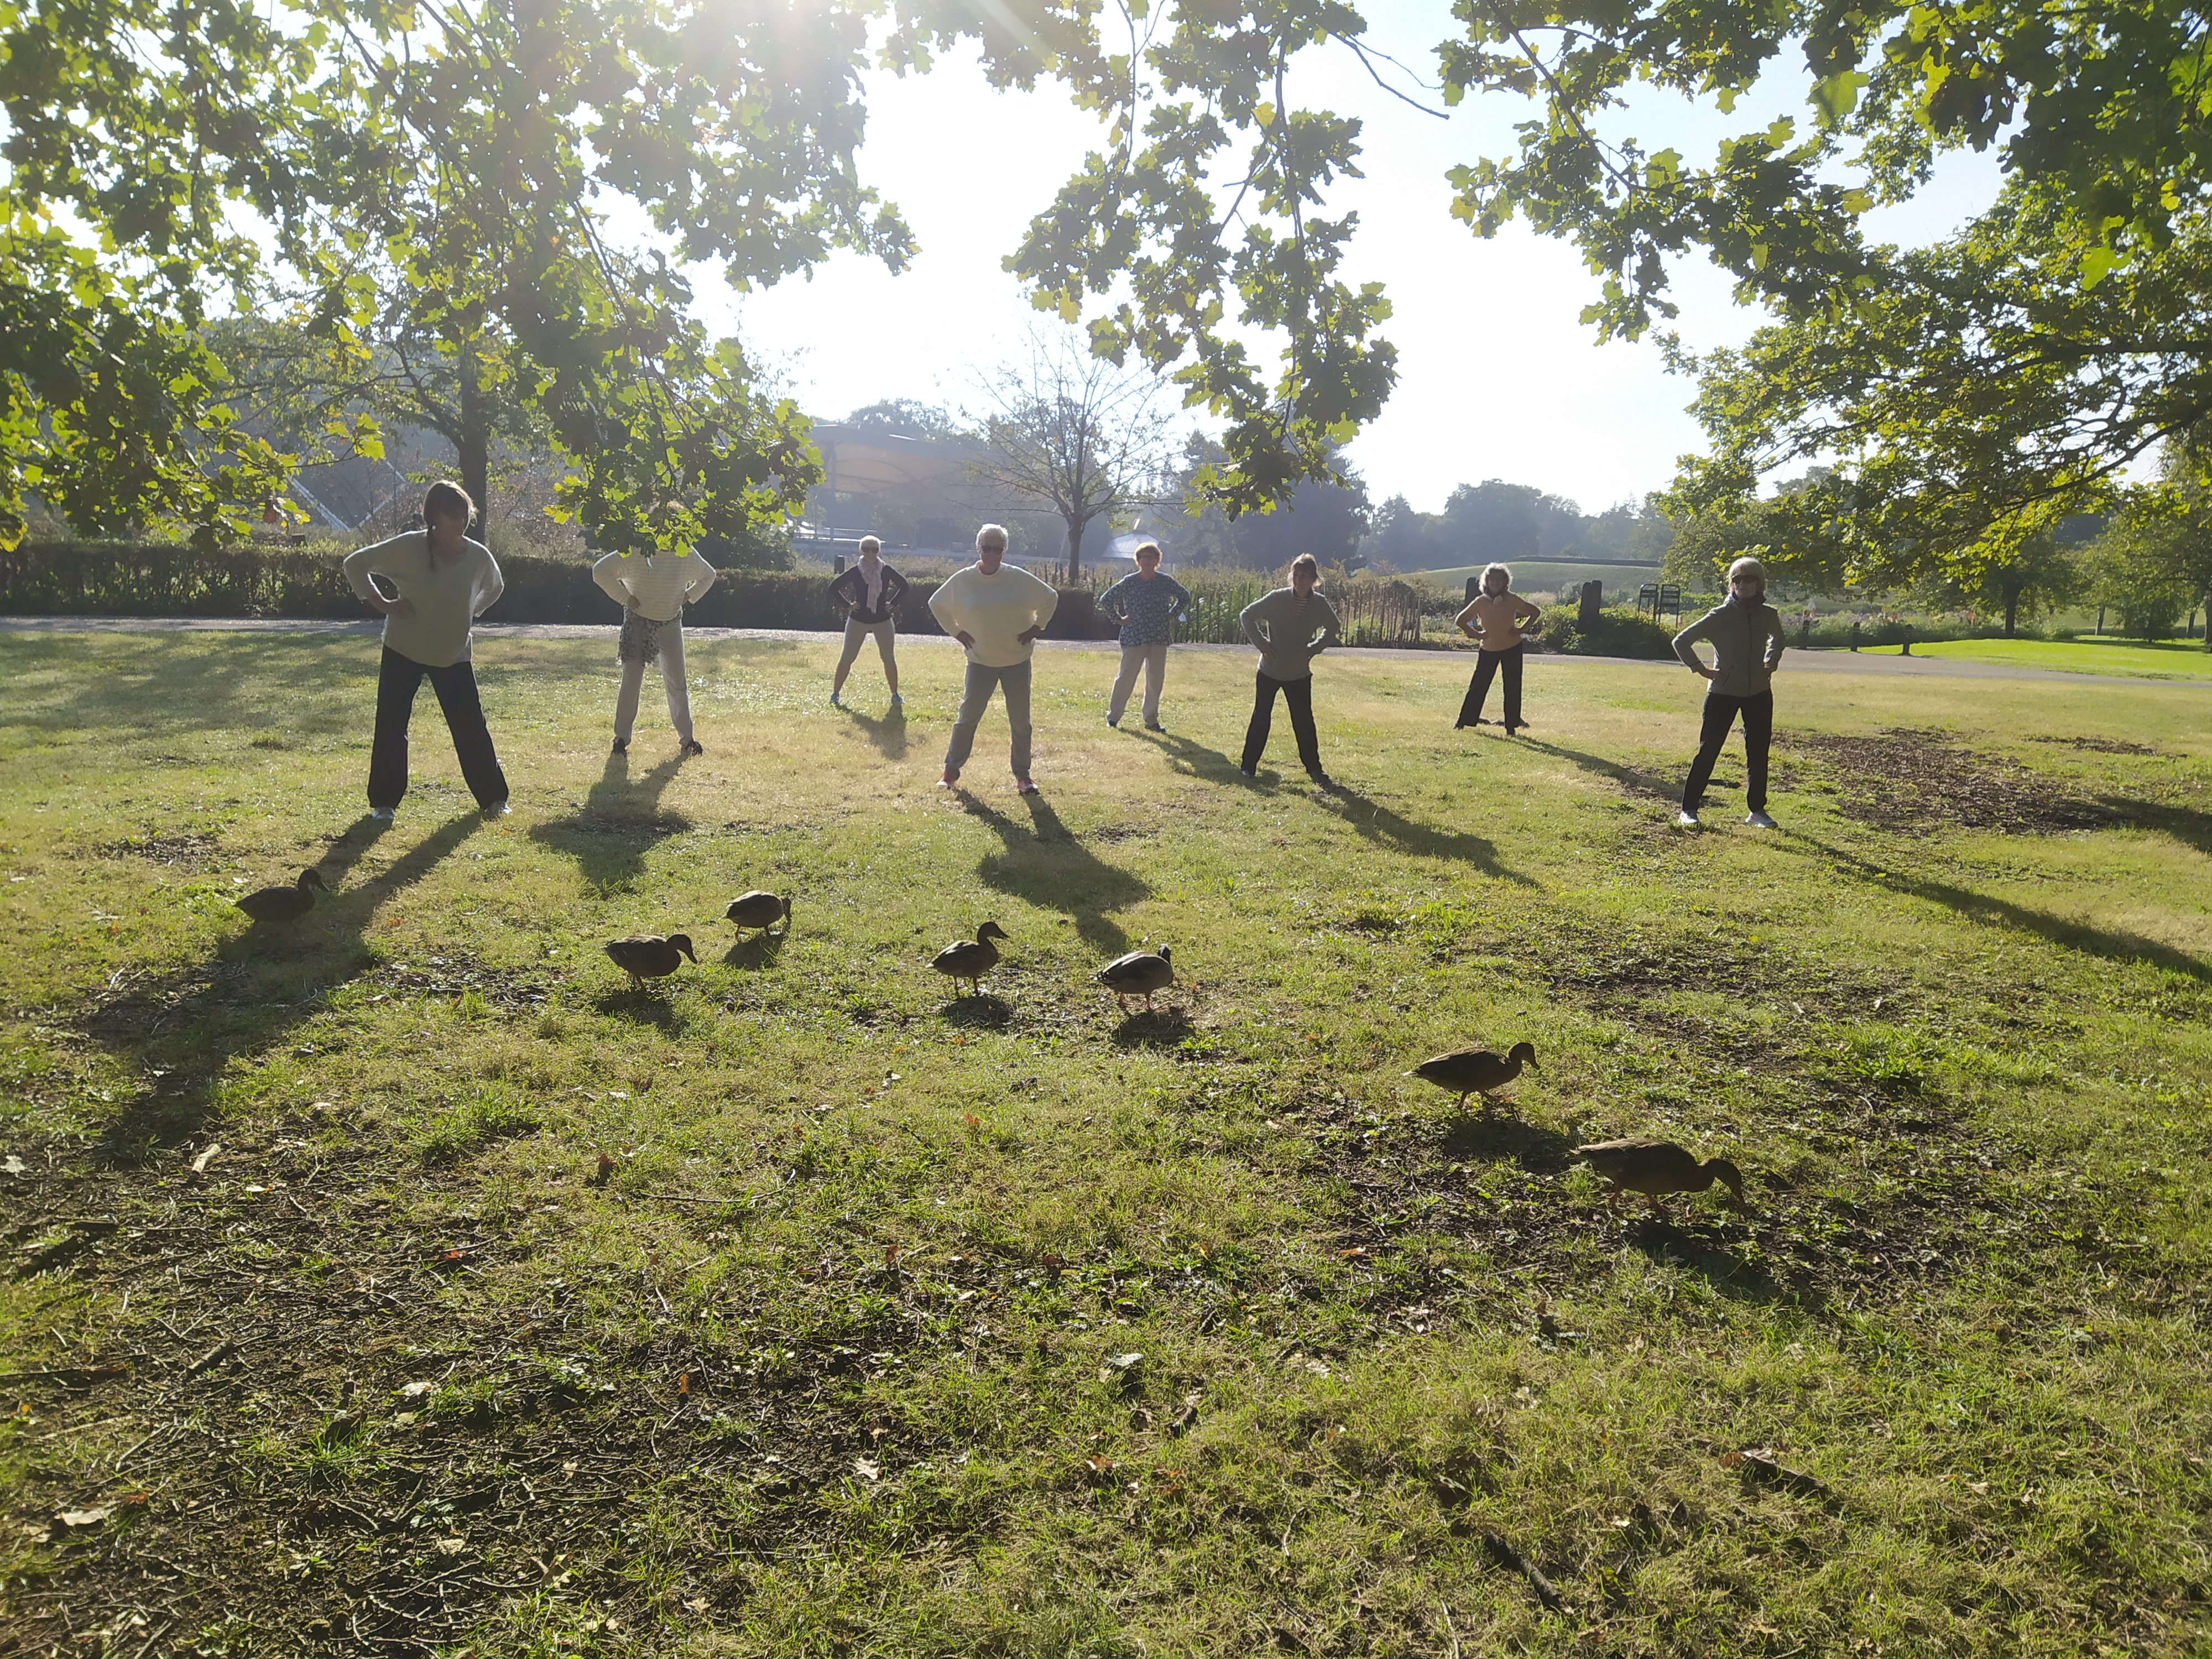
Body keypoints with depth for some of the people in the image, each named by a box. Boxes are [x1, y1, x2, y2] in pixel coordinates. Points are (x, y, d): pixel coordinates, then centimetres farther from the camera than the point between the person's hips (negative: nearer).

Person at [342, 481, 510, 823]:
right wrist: (380, 603, -11)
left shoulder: (479, 556, -5)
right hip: (403, 653, -1)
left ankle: (493, 798, 15)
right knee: (390, 728, 1)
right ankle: (383, 803, 13)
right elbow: (354, 564, -4)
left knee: (472, 729, 1)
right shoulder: (407, 548, -14)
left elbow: (495, 588, 18)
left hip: (454, 656, 2)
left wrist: (470, 613, 5)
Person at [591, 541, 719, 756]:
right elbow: (600, 571, -11)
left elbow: (708, 576, 19)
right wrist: (625, 597, -13)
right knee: (631, 682, -6)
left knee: (677, 683, 8)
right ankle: (621, 739, 3)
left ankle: (687, 738, 17)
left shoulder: (686, 554, 1)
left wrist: (688, 596, 5)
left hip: (670, 624, 3)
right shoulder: (633, 554, -10)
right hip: (638, 623, -3)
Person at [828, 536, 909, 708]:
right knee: (847, 658, 0)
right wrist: (847, 605, -4)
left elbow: (904, 586, 12)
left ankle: (895, 695, 13)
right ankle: (835, 693, 7)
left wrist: (893, 604, 3)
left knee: (888, 659, 2)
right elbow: (834, 587, 2)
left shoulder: (886, 571, -2)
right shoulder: (855, 572, -5)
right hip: (858, 620, -1)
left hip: (883, 621, 1)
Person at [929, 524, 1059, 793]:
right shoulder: (962, 580, -3)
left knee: (1020, 721, 4)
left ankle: (1022, 775, 15)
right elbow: (936, 604, 13)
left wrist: (1036, 628, 3)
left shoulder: (1019, 578, -5)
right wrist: (956, 632, 5)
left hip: (1017, 660, 0)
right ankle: (951, 770, 13)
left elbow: (1050, 598, 9)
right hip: (980, 660, 0)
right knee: (967, 717, 1)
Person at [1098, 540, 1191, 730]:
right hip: (1134, 638, -3)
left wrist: (1172, 616, 11)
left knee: (1156, 679, 6)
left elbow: (1184, 596, 20)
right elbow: (1105, 600, 1)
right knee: (1126, 678, -1)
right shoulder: (1129, 582, -4)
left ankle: (1151, 720, 17)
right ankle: (1113, 717, 10)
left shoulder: (1165, 582, 5)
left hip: (1160, 638, 3)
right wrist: (1119, 619, -2)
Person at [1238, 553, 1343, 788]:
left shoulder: (1320, 604, -7)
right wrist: (1262, 644, -9)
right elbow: (1247, 616, -4)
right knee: (1261, 718, 5)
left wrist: (1315, 648, 1)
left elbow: (1334, 630, 13)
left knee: (1304, 722, 3)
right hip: (1270, 671, -1)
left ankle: (1314, 768, 16)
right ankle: (1249, 766, 16)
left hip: (1299, 674, 1)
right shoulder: (1277, 599, -14)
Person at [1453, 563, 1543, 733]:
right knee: (1477, 686, 1)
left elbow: (1535, 613, 4)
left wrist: (1521, 630, -6)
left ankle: (1511, 726, 8)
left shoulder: (1512, 600, -7)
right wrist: (1476, 634, -4)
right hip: (1488, 649, 0)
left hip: (1512, 649, 0)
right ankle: (1463, 721, 12)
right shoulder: (1480, 602, -6)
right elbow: (1461, 620, 5)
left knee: (1512, 688, 0)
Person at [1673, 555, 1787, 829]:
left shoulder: (1768, 615, 2)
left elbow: (1777, 640, 26)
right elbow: (1681, 642, -5)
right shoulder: (1720, 616, -10)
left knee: (1758, 753, 8)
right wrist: (1701, 670, -8)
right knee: (1708, 750, -2)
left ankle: (1757, 810, 20)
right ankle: (1689, 809, 5)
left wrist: (1769, 665, 11)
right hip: (1723, 693, -4)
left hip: (1759, 694, 4)